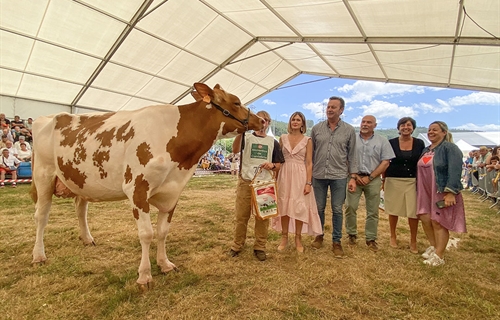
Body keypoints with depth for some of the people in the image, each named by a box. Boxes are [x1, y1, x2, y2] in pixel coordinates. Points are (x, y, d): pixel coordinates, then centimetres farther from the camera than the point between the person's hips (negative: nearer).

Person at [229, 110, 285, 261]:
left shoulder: (273, 142, 11)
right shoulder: (247, 137, 5)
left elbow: (278, 166, 13)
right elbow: (235, 150, -16)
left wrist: (272, 165, -10)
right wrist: (240, 131, -31)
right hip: (245, 182, -1)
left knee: (262, 217, 7)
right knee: (241, 216, 5)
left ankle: (260, 247, 21)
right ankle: (237, 246, 21)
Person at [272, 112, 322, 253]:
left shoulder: (307, 140, 0)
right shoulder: (283, 138, 6)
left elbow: (309, 163, -2)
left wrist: (308, 182, -9)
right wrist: (275, 177, 5)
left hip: (300, 175, -2)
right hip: (285, 174, 2)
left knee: (299, 207, 3)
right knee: (284, 205, 7)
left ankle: (298, 238, 19)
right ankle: (284, 237, 21)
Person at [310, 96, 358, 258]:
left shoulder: (349, 130, 2)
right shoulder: (316, 128, 3)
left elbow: (352, 155, 3)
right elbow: (310, 153, 7)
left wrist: (353, 177, -2)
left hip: (339, 176, -1)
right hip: (318, 175, 1)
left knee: (337, 210, 5)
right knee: (319, 208, 11)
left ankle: (336, 242, 18)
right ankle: (319, 236, 30)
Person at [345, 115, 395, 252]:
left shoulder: (382, 141, 4)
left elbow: (385, 162, 0)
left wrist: (369, 177, -8)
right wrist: (354, 176, -8)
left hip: (373, 179, 0)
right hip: (354, 178, 0)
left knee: (373, 211, 5)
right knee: (350, 207, -1)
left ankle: (371, 239, 17)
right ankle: (352, 234, 17)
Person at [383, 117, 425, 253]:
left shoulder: (419, 143, 4)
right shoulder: (391, 143, 0)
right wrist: (384, 180, 1)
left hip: (413, 181, 1)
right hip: (394, 180, 0)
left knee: (413, 212, 0)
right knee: (393, 210, 8)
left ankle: (413, 241, 15)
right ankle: (393, 236, 26)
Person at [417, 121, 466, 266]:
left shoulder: (450, 148, -10)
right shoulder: (426, 150, 14)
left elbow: (455, 172, -19)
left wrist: (450, 192, -24)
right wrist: (419, 191, 16)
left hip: (441, 192, -7)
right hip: (425, 192, 7)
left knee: (438, 222, -2)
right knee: (425, 219, 7)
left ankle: (439, 256, 11)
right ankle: (433, 246, 30)